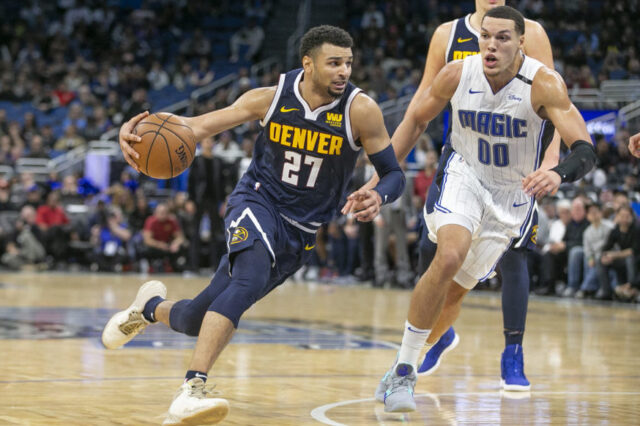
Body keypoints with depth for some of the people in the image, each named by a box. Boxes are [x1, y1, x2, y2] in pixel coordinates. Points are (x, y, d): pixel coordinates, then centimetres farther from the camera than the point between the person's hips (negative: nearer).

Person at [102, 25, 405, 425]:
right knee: (250, 281, -36)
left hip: (300, 234, 2)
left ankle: (152, 308, 38)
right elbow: (202, 124, -6)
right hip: (258, 202, -2)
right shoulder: (272, 97, -11)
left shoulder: (360, 110, -15)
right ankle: (192, 391, -35)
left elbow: (395, 174, -9)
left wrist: (379, 196, -34)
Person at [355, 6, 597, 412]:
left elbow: (586, 150, -32)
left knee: (459, 286, 5)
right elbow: (414, 123, 0)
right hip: (464, 176, 0)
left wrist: (558, 174, -54)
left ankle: (404, 368, 28)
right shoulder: (457, 75, -17)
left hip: (513, 195, 0)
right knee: (450, 257, -27)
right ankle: (403, 372, -18)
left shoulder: (545, 83, -25)